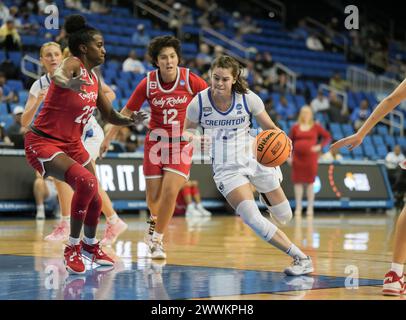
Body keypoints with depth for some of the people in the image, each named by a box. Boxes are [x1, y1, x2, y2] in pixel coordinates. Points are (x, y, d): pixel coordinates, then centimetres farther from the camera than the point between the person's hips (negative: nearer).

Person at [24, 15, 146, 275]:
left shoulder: (94, 78, 6)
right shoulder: (73, 64, -17)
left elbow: (110, 115, 15)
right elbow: (57, 75, -44)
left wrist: (131, 120, -5)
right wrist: (68, 83, -68)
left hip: (72, 144, 8)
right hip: (43, 143, -8)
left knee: (94, 198, 10)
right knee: (86, 182, -27)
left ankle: (90, 245, 38)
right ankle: (73, 247, -11)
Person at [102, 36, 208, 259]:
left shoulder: (190, 80, -13)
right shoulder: (148, 83, -9)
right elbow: (127, 111, 2)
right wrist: (109, 138, 6)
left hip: (182, 143, -1)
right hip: (155, 142, 1)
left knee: (170, 191, -16)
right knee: (154, 196, 4)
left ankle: (157, 240, -1)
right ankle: (155, 222, 41)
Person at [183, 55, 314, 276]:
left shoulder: (248, 98, -10)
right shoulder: (199, 103, -10)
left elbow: (270, 128, 0)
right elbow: (186, 130, 4)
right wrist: (194, 138, -20)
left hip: (255, 158, 2)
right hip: (226, 168, -1)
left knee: (284, 217, 8)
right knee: (252, 219, -23)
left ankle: (264, 193, 45)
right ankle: (301, 258, -14)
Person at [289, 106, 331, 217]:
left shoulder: (316, 127, 4)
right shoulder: (295, 128, 8)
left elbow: (328, 136, 6)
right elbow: (290, 142, 10)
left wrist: (320, 146, -7)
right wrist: (289, 155, 1)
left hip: (311, 157, -2)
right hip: (297, 158, 2)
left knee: (310, 182, -2)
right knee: (298, 182, 1)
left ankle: (310, 207, 2)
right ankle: (298, 207, 7)